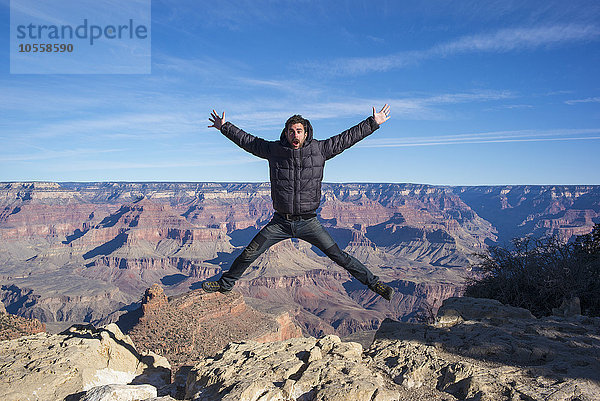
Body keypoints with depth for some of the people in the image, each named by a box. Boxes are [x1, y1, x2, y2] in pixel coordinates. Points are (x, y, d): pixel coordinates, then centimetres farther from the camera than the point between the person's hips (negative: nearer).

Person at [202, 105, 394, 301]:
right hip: (280, 222, 1)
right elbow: (248, 141, 13)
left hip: (308, 222, -1)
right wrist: (224, 127, 20)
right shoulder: (274, 149, -2)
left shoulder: (319, 149, -4)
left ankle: (372, 282, 14)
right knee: (249, 254, 6)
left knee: (338, 255, -1)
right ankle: (226, 283, 29)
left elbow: (347, 138, 4)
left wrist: (373, 123, 5)